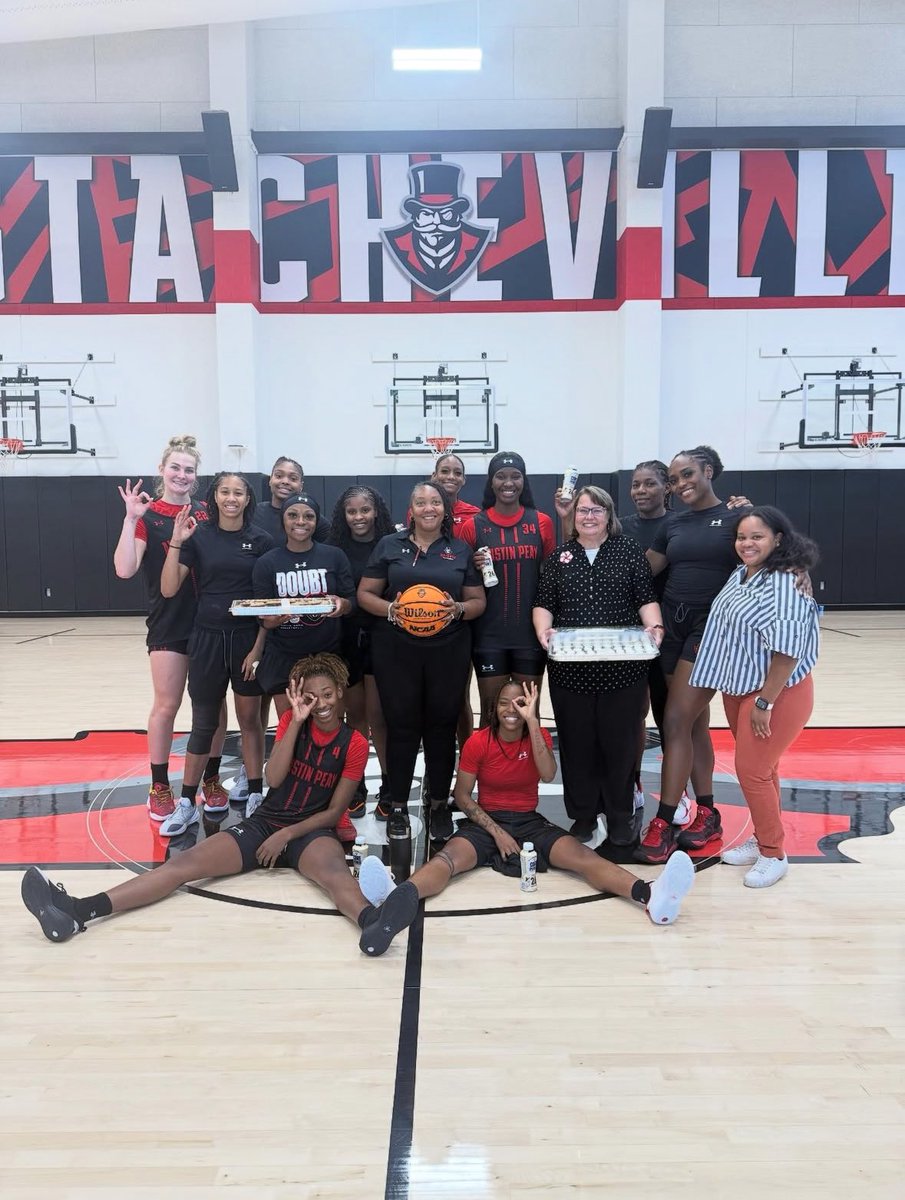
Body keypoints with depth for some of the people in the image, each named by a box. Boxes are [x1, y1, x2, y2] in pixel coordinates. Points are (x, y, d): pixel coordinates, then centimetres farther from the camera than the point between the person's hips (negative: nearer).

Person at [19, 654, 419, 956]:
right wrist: (296, 720, -16)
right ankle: (77, 912, -28)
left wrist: (288, 834, -15)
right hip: (264, 823, 4)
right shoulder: (293, 721, 4)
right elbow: (273, 779, -10)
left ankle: (372, 923, -71)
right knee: (185, 862, -15)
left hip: (311, 831, -3)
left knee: (334, 870, -39)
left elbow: (334, 811, -3)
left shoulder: (355, 745, -4)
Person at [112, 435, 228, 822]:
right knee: (167, 705, 1)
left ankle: (211, 779, 22)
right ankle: (160, 786, 15)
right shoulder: (148, 516, -3)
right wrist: (130, 519, -21)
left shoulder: (206, 514, 7)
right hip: (169, 623, -3)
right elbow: (125, 569, -15)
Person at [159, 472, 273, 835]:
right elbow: (169, 589, -5)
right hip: (207, 639, 0)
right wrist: (176, 543, -16)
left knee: (250, 720, 9)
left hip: (249, 639, 0)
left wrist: (258, 647, -6)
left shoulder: (261, 541, 0)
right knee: (203, 723, 6)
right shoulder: (198, 537, 0)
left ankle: (255, 797, 21)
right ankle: (187, 803, 18)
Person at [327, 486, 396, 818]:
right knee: (355, 716, 12)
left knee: (378, 716, 0)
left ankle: (388, 787, 13)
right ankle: (356, 785, 23)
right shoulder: (335, 549, 4)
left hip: (381, 638, -2)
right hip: (346, 639, 2)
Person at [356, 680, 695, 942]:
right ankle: (398, 896, -62)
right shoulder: (477, 742, -6)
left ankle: (651, 896, -45)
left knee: (582, 856, -23)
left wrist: (531, 721, -23)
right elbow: (462, 795, -4)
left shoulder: (539, 736, 1)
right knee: (450, 856, -33)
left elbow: (548, 774, -19)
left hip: (530, 822, 2)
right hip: (485, 822, -2)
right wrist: (496, 831, -15)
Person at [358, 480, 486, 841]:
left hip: (448, 652, 1)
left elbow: (478, 601, 8)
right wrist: (389, 609, -16)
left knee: (441, 725, 8)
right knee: (401, 726, 4)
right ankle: (398, 804, 20)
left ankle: (440, 804, 24)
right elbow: (365, 594, 4)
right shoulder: (390, 545, 5)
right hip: (396, 651, -1)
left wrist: (459, 609, -13)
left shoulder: (460, 550, 8)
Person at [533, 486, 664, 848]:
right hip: (570, 668, 2)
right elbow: (544, 603, 8)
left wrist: (654, 625, -16)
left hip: (622, 666, -1)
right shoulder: (559, 556, 11)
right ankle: (582, 817, 21)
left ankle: (620, 818, 22)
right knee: (577, 743, 7)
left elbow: (646, 598, 2)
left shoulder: (629, 551, 6)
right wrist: (543, 629, -11)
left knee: (619, 741, 6)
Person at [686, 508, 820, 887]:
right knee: (760, 768, 18)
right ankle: (762, 839, 33)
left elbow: (787, 649, -25)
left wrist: (765, 702, -22)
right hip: (738, 688, 8)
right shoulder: (739, 576, 6)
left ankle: (773, 854, 13)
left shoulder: (787, 582, -21)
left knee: (752, 770, -4)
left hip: (777, 692, -8)